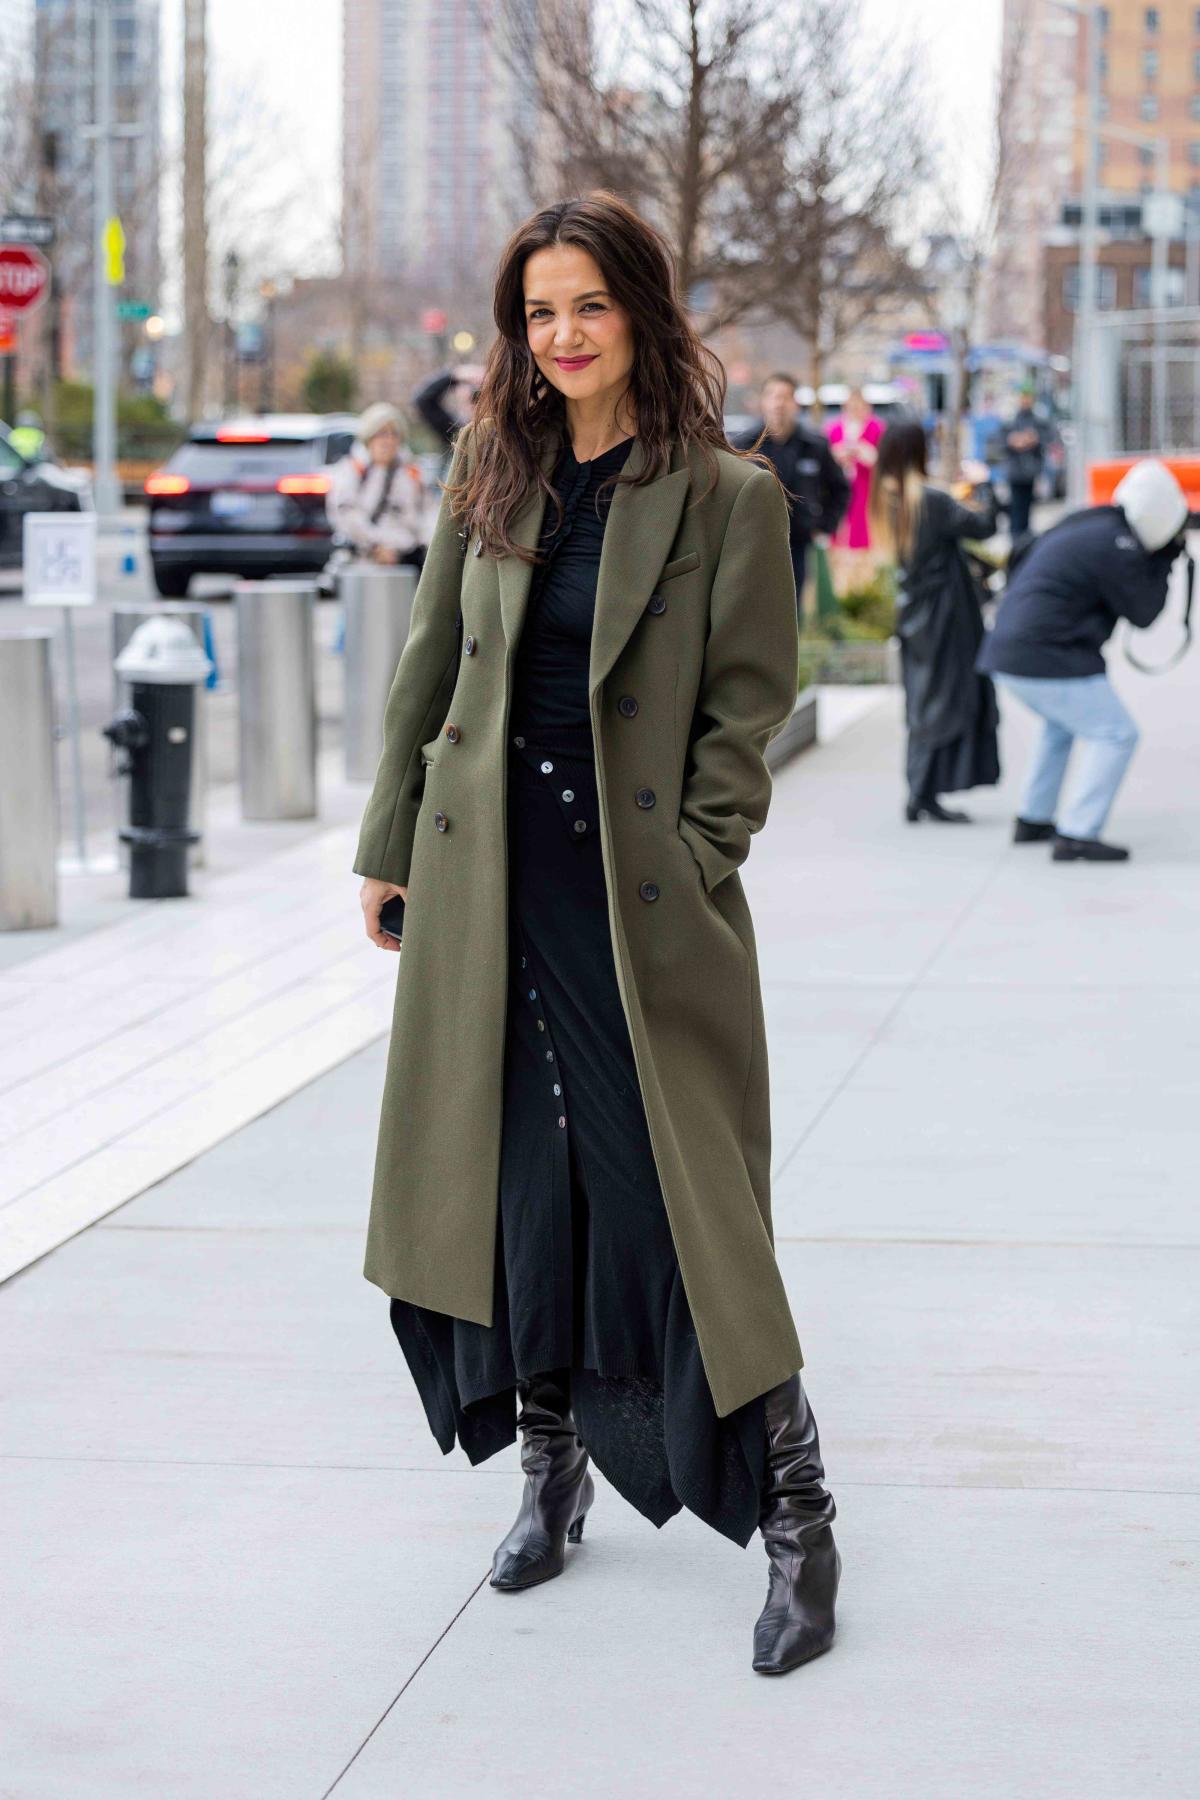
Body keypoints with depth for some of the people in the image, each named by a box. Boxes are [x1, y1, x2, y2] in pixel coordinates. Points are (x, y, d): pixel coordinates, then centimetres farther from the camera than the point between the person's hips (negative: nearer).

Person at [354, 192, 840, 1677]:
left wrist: (691, 871, -11)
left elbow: (743, 704, -5)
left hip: (639, 890, -4)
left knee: (676, 1197, -5)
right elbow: (429, 665, 12)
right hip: (490, 882, 5)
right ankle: (551, 1473, 27)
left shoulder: (727, 495, -6)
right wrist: (387, 848, 12)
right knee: (518, 1185, 10)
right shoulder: (492, 473, 7)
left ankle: (797, 1519, 5)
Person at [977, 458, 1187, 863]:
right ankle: (1076, 837, -11)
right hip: (1047, 658, -10)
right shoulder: (1117, 547, -16)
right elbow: (1143, 612, -8)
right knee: (1114, 734, -5)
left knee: (1062, 723, 32)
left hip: (1007, 650, 10)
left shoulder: (1085, 522, 11)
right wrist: (1166, 556, 5)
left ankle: (1033, 819, 37)